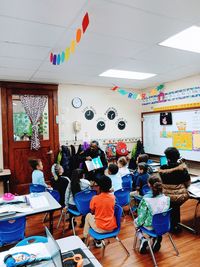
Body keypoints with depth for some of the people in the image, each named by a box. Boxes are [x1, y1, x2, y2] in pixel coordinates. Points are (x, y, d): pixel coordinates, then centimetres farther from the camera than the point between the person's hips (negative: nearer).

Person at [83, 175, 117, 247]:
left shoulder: (95, 198, -17)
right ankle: (98, 241, 36)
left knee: (88, 215, 23)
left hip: (100, 229, -3)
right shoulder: (113, 197, -8)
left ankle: (85, 238, 35)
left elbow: (92, 212, 0)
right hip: (112, 227, 3)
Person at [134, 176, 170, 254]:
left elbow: (141, 216, -18)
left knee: (136, 221, 28)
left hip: (150, 226, -3)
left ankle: (142, 239, 6)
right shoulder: (167, 199, -19)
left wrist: (138, 223, 3)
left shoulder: (146, 200, -31)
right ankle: (157, 238, 18)